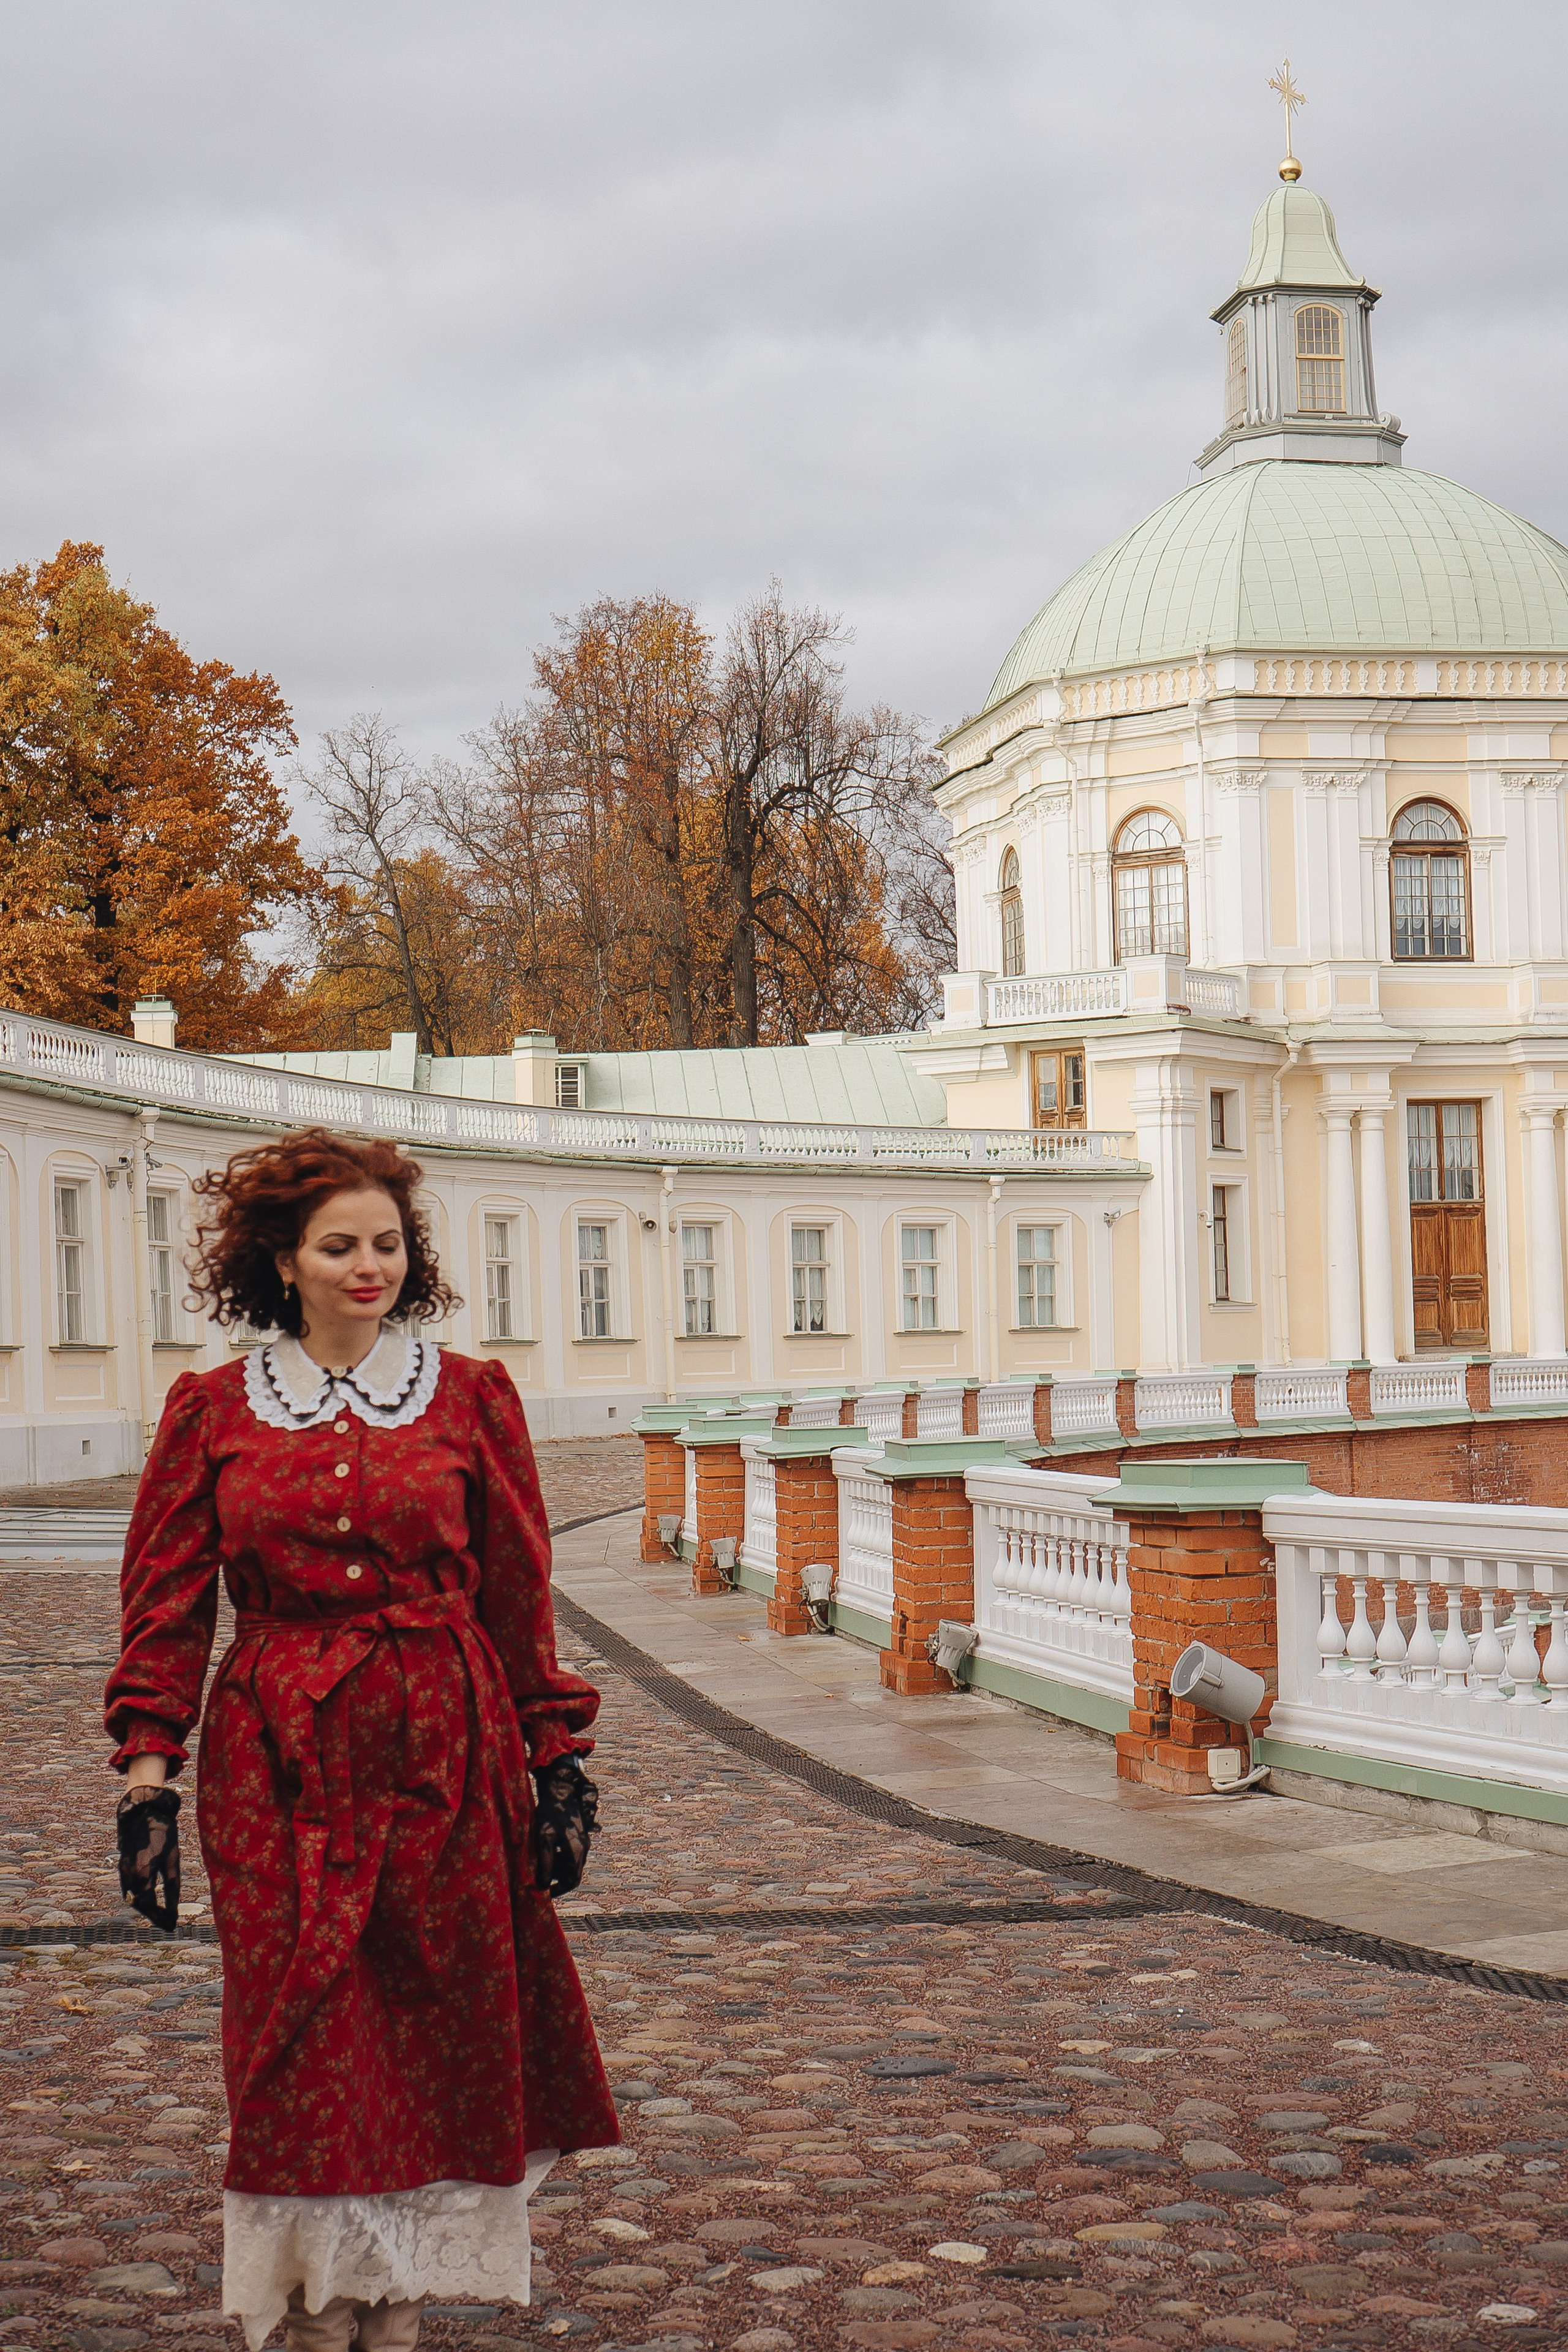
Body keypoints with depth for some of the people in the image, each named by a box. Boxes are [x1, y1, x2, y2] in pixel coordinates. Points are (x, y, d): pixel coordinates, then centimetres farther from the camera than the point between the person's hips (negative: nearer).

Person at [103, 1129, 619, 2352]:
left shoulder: (472, 1394, 3)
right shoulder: (213, 1409, 3)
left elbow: (522, 1597, 5)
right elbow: (168, 1605, 4)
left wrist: (560, 1757, 2)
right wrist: (149, 1776, -3)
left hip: (445, 1754, 0)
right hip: (278, 1763, 0)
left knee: (437, 2036, 6)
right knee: (303, 2052, 2)